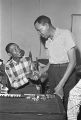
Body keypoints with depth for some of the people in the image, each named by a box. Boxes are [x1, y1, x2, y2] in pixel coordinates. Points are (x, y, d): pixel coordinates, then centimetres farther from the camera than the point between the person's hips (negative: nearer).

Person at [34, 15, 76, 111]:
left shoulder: (65, 34, -10)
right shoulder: (47, 41, 13)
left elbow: (73, 61, -15)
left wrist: (60, 85, -18)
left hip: (66, 72, -6)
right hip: (52, 72, 6)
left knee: (67, 105, -4)